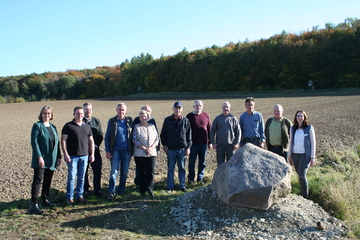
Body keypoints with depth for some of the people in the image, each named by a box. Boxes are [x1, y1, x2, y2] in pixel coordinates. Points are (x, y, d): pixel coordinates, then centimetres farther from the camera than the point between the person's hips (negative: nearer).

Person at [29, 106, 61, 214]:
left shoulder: (53, 127, 14)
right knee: (38, 180, -8)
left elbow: (57, 143, 17)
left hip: (51, 160, 7)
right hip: (41, 160, -6)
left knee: (48, 181, 13)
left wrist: (58, 157, 12)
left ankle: (45, 200, 26)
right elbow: (34, 142, -13)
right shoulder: (37, 126, -6)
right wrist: (39, 157, -20)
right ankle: (34, 205, -8)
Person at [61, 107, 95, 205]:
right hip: (72, 156, -4)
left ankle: (80, 195, 20)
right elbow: (63, 140, -5)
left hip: (84, 156, 4)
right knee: (71, 177, -2)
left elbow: (91, 141, 16)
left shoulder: (87, 126, 13)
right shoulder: (68, 126, -1)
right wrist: (65, 154, -12)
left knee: (82, 177, 9)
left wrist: (92, 154, 9)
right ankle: (70, 198, 7)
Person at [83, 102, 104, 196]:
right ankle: (85, 190, 17)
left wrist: (96, 145, -3)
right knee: (84, 171, 5)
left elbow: (101, 135, 10)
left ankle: (97, 189, 13)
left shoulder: (96, 121, 11)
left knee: (97, 170, 2)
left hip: (95, 150, 3)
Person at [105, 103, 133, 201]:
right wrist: (107, 151, -3)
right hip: (116, 150, -2)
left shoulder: (129, 120, 6)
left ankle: (121, 191, 20)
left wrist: (133, 149, 3)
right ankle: (111, 193, 1)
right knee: (114, 172, -6)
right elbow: (107, 137, 4)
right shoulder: (112, 121, 2)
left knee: (124, 173, 8)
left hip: (127, 151, 2)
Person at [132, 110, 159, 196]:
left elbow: (157, 138, 7)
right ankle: (142, 189, 13)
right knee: (141, 172, 3)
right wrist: (144, 148, -13)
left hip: (152, 153, 2)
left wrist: (151, 148, -9)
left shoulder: (152, 126, 11)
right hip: (139, 153, -2)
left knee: (151, 172, -3)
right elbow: (135, 140, -4)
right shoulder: (136, 127, 3)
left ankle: (150, 188, 9)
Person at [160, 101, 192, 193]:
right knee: (170, 169, 6)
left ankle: (182, 185, 19)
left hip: (182, 149, 0)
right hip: (171, 149, 0)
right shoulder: (167, 120, 3)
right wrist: (165, 145, 0)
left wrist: (188, 147, 0)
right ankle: (170, 186, 15)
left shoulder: (186, 121, 3)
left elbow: (189, 135, 6)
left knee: (182, 168, 8)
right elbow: (163, 134, 8)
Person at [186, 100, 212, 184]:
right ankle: (191, 178, 15)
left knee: (202, 162, 9)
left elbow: (209, 129, 10)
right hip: (193, 143, -2)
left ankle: (200, 178, 19)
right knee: (192, 162, 4)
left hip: (204, 143, 2)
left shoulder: (205, 116, 7)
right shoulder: (189, 116, 1)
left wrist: (210, 142, 6)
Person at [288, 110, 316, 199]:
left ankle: (305, 196, -2)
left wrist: (312, 157, -4)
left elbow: (313, 143, -1)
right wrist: (290, 156, 12)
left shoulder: (309, 128, -1)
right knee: (300, 175, 7)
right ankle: (302, 193, 19)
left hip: (305, 155, -4)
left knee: (302, 175, -13)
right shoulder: (293, 129, 10)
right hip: (295, 155, 4)